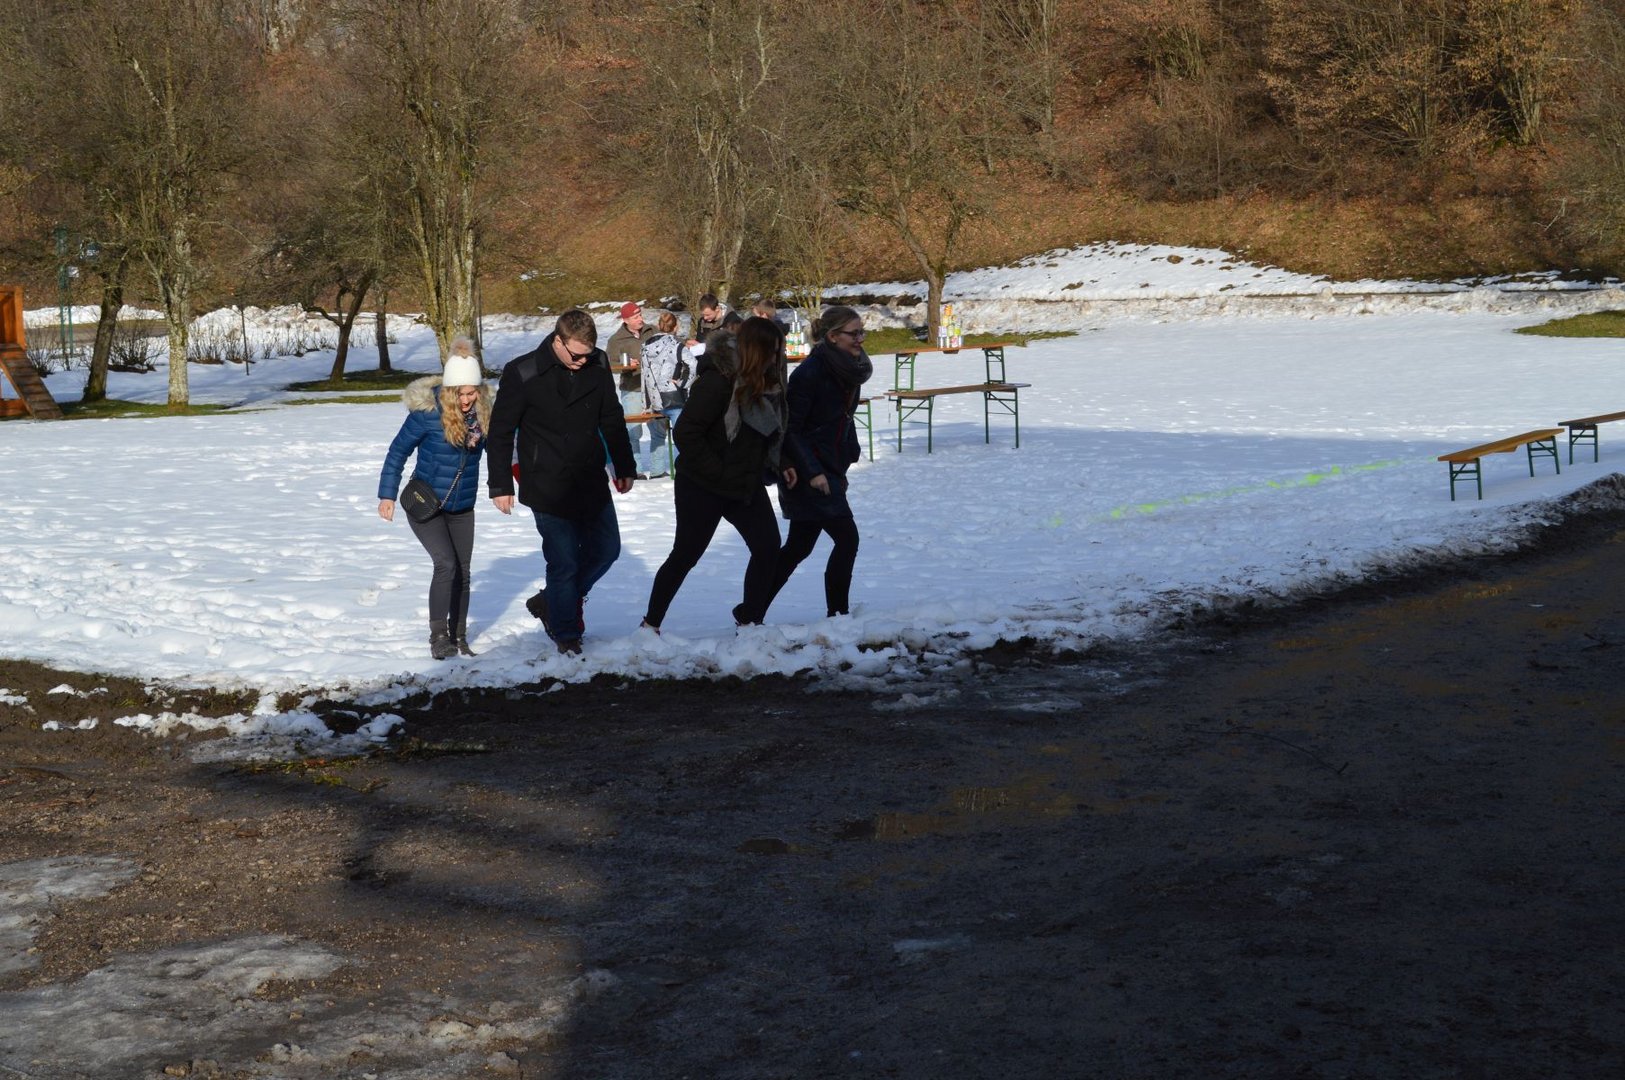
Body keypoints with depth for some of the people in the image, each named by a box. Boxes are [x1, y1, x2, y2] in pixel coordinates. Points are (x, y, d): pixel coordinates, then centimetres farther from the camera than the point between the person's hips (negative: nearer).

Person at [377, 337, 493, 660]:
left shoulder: (482, 412, -7)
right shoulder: (427, 412, -20)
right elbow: (398, 451, -10)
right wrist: (387, 495, -8)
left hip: (462, 509, 5)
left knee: (462, 572, 9)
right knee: (446, 564, -19)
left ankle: (459, 638, 22)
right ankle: (438, 636, -12)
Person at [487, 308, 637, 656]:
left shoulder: (598, 364, -1)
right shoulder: (522, 374, -14)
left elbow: (612, 419, 13)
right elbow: (500, 433, -6)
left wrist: (625, 467, 16)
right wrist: (501, 486, -5)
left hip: (592, 483, 6)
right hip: (548, 490, -6)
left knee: (606, 550, 12)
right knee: (564, 563, -4)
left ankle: (550, 602, 31)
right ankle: (567, 636, 13)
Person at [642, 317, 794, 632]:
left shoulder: (768, 384, 4)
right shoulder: (717, 382, -22)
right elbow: (685, 433, -24)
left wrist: (779, 465, 1)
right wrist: (718, 473, -21)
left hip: (746, 485, 7)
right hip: (704, 488, -7)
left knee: (768, 549, 0)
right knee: (685, 556, 3)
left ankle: (749, 619, 15)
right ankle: (651, 624, 18)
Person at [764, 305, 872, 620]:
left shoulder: (849, 369, 6)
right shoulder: (811, 372, -19)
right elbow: (790, 428, -18)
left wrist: (849, 455, 14)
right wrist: (811, 472, -22)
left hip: (830, 470, 9)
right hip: (809, 472, -9)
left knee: (799, 546, 10)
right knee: (847, 538, -8)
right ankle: (837, 613, 3)